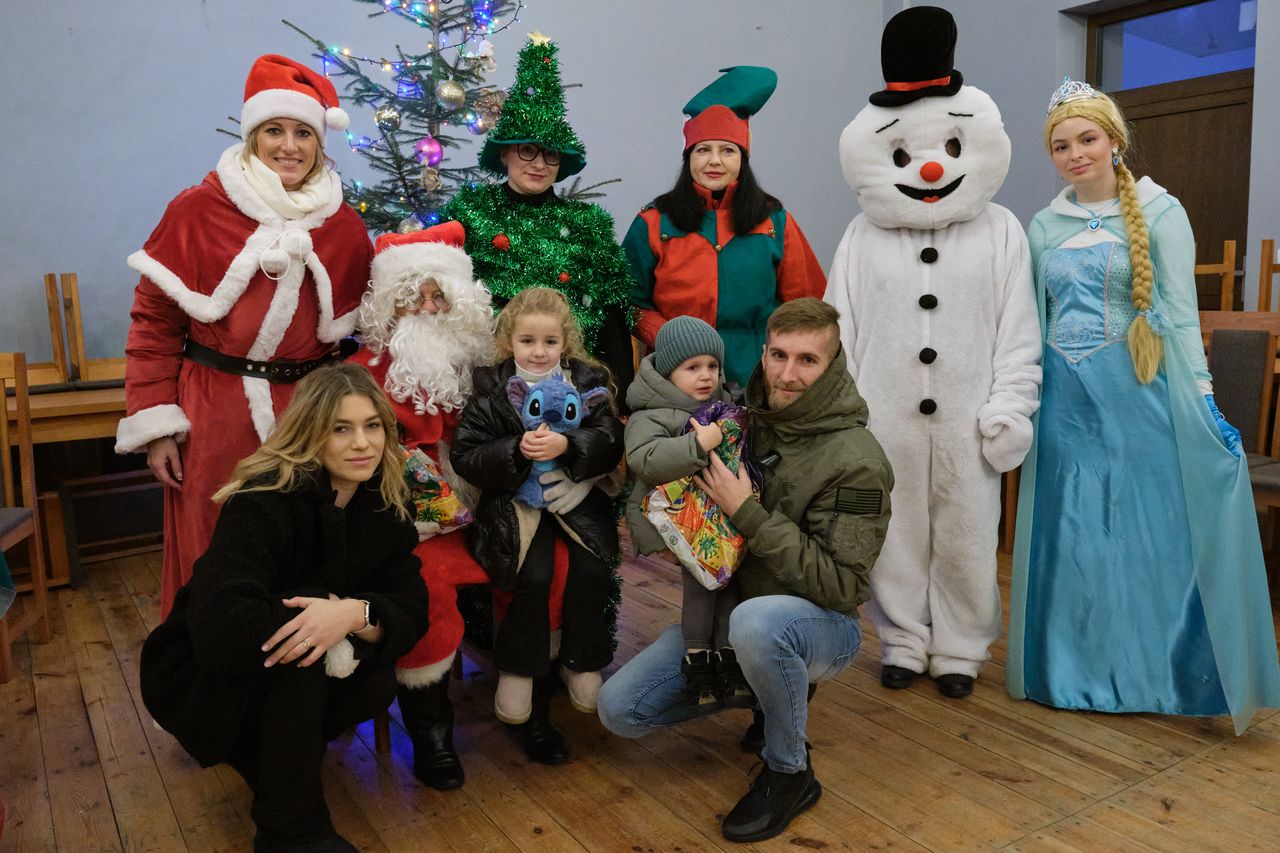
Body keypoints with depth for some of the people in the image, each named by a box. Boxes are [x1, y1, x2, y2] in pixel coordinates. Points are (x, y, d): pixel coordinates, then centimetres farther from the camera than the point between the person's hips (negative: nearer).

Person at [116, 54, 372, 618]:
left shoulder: (345, 227, 5)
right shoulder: (198, 210, -4)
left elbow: (352, 329, 12)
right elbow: (155, 318, -2)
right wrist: (155, 423, -6)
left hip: (308, 409, 2)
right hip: (215, 410, -2)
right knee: (211, 555, 7)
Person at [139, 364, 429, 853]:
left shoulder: (385, 507, -8)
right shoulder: (266, 501, -26)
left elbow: (412, 610, -14)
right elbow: (219, 622, -38)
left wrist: (357, 614, -35)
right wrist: (327, 628, -31)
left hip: (288, 683, 6)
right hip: (199, 677, -5)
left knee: (375, 683, -22)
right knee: (302, 633, -32)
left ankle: (264, 753, 8)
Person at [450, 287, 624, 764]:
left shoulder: (588, 381, 4)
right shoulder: (490, 387, 1)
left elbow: (610, 444, -5)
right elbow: (464, 455, -5)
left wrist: (566, 446, -23)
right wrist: (516, 451, -21)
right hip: (514, 500, -2)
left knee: (592, 568, -21)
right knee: (534, 575, -25)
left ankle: (580, 662, 1)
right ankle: (519, 672, -4)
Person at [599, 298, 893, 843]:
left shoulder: (856, 461, -19)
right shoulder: (746, 419, -1)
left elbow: (841, 586, -23)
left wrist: (749, 515, -26)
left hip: (823, 625, -5)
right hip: (725, 609, 6)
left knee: (756, 620, -40)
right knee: (619, 710, -4)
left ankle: (790, 774, -12)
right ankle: (759, 686, 15)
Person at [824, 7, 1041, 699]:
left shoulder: (1000, 233, 1)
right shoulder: (862, 239, 0)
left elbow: (1018, 334, 1)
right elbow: (839, 332, 1)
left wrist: (1010, 408, -5)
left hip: (966, 421, 0)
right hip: (885, 420, 0)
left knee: (967, 539, 9)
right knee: (893, 535, 10)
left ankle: (959, 649, 28)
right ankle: (903, 643, 29)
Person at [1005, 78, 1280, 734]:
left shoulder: (1159, 212, -1)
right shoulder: (1044, 226, 10)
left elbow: (1180, 313, -5)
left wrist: (1202, 401, -11)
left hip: (1134, 394, -3)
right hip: (1064, 399, 4)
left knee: (1149, 536, 0)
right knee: (1071, 541, 8)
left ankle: (1157, 675, 16)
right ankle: (1077, 672, 22)